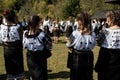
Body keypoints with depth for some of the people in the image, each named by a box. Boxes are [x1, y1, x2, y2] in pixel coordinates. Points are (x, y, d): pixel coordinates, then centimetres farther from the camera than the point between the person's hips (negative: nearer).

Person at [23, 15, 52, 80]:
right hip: (40, 59, -4)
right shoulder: (41, 34, -27)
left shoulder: (25, 33, -13)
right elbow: (49, 47, -16)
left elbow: (24, 46, 3)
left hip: (30, 59, 4)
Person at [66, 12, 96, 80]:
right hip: (88, 59, 3)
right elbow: (93, 45, 4)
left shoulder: (75, 33, -18)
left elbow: (69, 46, -6)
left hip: (77, 58, -3)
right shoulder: (93, 34, -8)